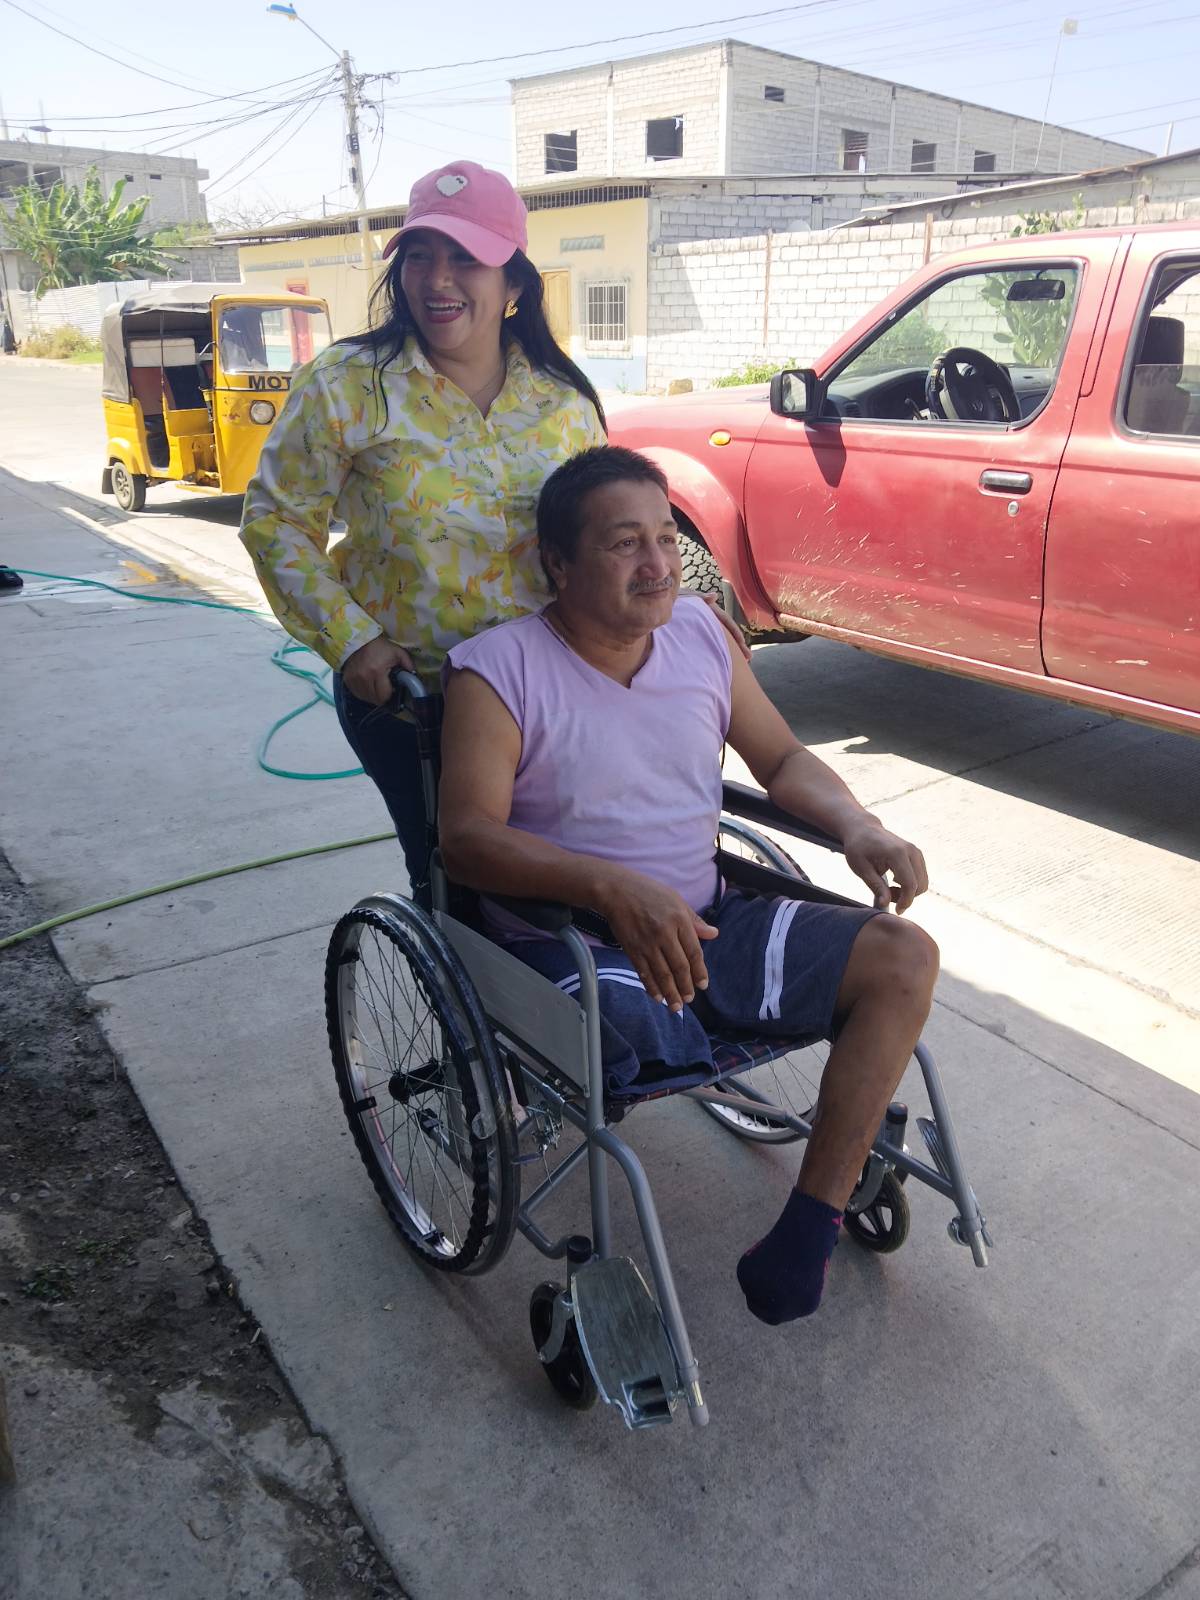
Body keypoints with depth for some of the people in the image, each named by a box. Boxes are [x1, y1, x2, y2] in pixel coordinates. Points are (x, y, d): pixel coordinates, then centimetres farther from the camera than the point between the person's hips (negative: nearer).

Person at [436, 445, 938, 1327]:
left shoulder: (700, 632, 6)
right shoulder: (497, 669, -10)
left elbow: (781, 758, 15)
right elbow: (467, 835, -22)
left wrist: (858, 825, -7)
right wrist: (617, 888, -38)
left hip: (706, 922, 6)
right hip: (570, 938, -5)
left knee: (905, 957, -11)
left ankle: (807, 1235, -7)